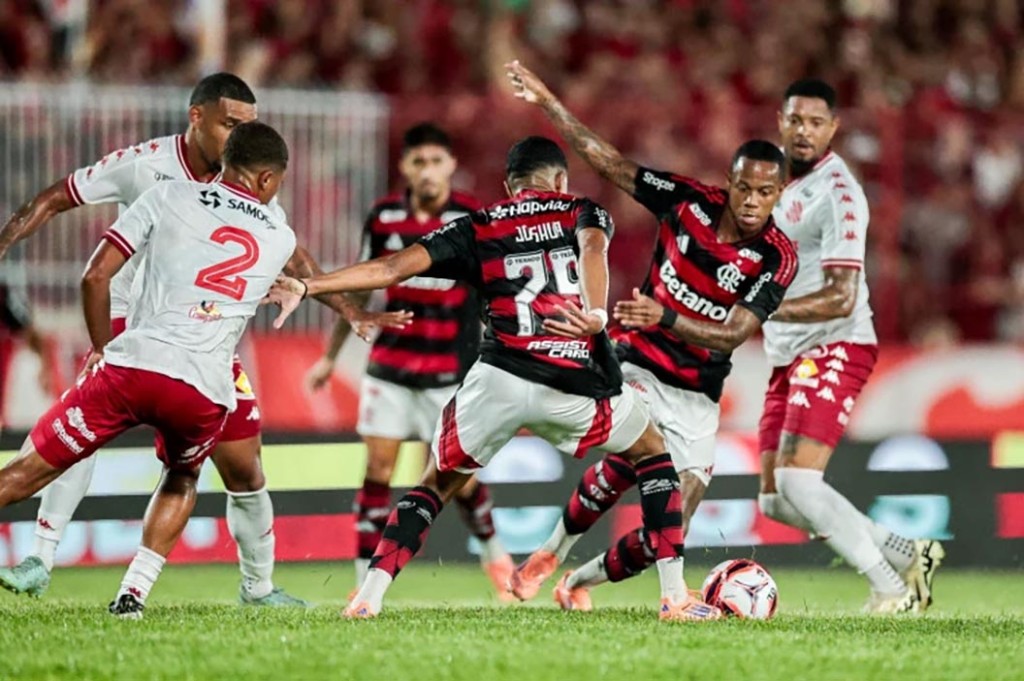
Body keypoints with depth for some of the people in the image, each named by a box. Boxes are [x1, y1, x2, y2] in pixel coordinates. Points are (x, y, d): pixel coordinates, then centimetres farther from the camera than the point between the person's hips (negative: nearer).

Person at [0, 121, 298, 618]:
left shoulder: (170, 196, 11)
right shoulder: (280, 238, 16)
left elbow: (95, 276, 8)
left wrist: (102, 348, 19)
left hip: (131, 365, -1)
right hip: (205, 390, 1)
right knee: (182, 481, 32)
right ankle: (133, 593, 15)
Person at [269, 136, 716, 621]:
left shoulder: (478, 229, 17)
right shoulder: (585, 214, 15)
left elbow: (392, 268, 7)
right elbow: (592, 248, -10)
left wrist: (307, 286, 9)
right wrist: (596, 314, -27)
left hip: (499, 377, 1)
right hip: (579, 384, -1)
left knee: (438, 484, 20)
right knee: (652, 454, 25)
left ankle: (369, 596, 5)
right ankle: (674, 596, 15)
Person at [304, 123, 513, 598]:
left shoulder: (473, 220, -8)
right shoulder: (384, 217, 0)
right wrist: (330, 355, 17)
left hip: (451, 371, -2)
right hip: (390, 365, 2)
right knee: (377, 469, -4)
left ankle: (493, 552, 29)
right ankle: (366, 583, 2)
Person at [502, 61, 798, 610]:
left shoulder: (777, 258, -12)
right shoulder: (689, 201, -7)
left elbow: (732, 335, -21)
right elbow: (607, 161, 0)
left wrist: (663, 317, -37)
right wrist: (546, 102, -3)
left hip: (695, 398, 1)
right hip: (637, 367, 0)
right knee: (632, 456, -29)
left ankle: (580, 581, 21)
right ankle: (550, 553, -3)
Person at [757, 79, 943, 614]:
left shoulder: (837, 193, -14)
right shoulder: (782, 182, 14)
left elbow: (840, 299, -21)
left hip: (833, 350, -9)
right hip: (788, 358, 9)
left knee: (796, 481, -21)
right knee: (775, 500, 6)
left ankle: (893, 592, -13)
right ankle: (909, 556, 16)